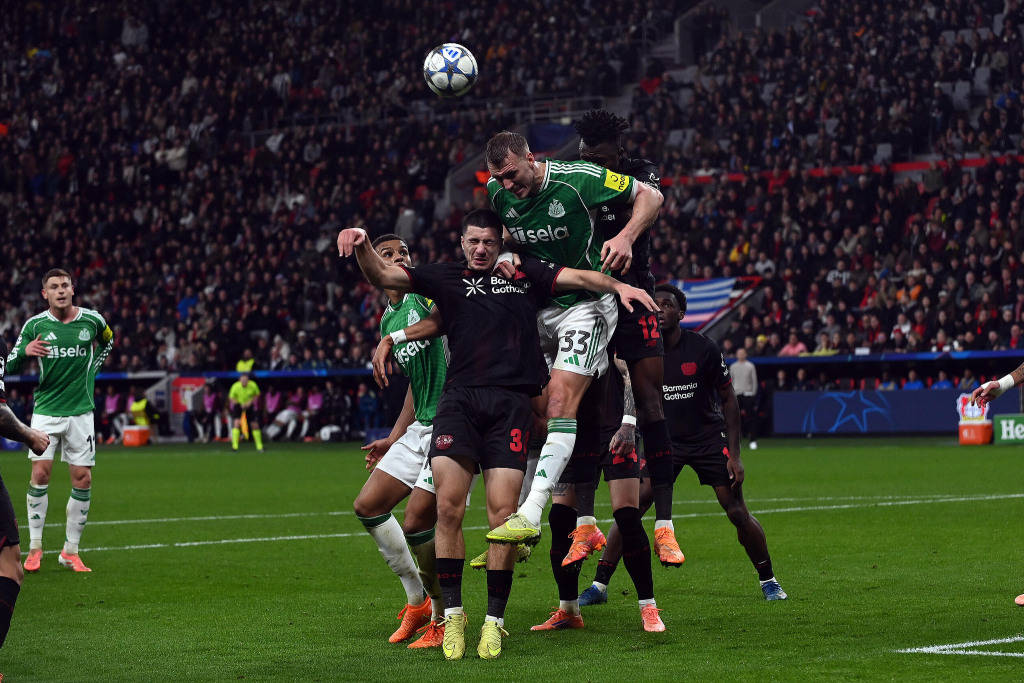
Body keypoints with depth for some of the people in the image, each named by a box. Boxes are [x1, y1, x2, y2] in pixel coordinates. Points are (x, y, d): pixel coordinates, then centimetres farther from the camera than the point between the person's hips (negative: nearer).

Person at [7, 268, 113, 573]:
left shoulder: (92, 319, -1)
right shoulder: (35, 325, -2)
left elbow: (107, 342, 22)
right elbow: (10, 365, 2)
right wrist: (24, 351, -19)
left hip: (81, 411, 1)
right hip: (46, 409, -1)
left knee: (82, 479, -2)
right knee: (40, 473, -10)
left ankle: (71, 551, 8)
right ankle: (35, 547, 2)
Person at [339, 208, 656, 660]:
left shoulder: (525, 275, 19)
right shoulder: (446, 278, 18)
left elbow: (579, 278, 11)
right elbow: (381, 276, 10)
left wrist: (618, 285, -8)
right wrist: (360, 244, -10)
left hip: (512, 402, 0)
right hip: (460, 398, 0)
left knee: (502, 512, -9)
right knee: (448, 505, -14)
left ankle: (495, 620, 2)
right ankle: (452, 613, -2)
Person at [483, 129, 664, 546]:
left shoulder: (578, 179, -18)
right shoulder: (497, 192, -3)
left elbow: (650, 196, -8)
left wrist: (626, 237, -23)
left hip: (587, 304, -7)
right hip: (537, 307, 7)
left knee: (561, 399, -21)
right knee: (534, 409, 4)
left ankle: (530, 514, -31)